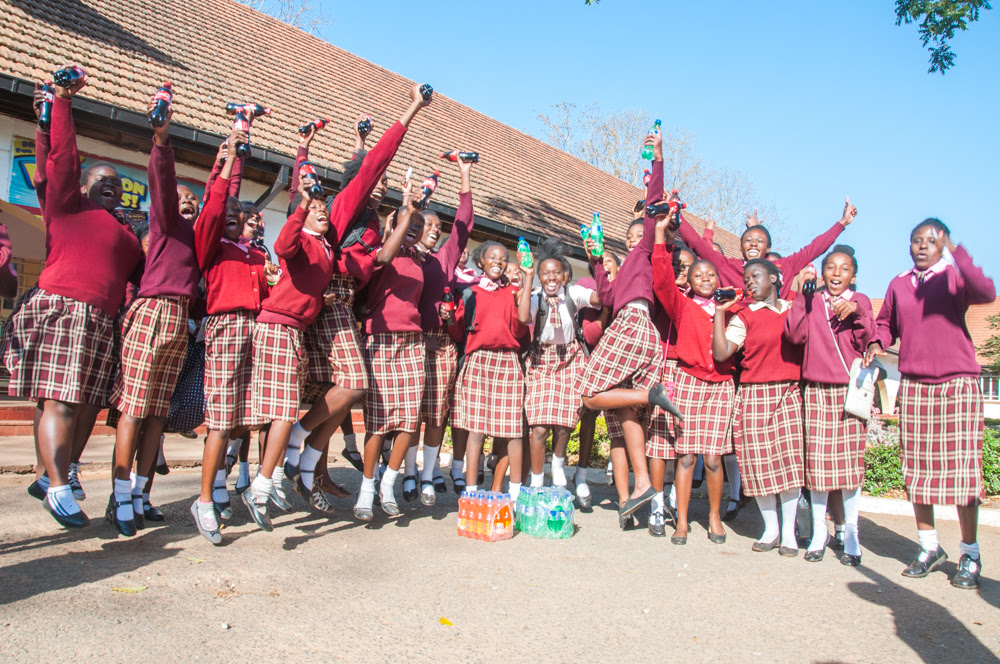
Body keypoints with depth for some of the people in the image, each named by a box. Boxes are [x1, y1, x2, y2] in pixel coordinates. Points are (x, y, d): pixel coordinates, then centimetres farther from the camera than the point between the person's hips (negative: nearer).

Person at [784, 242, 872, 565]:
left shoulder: (860, 302, 9)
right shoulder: (811, 301, 8)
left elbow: (869, 344, -2)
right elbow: (795, 335, -8)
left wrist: (858, 313, -16)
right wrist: (803, 294, -11)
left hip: (851, 390, 0)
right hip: (816, 390, 0)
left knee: (851, 462, -1)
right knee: (817, 461, 1)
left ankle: (851, 534, 11)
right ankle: (819, 531, 14)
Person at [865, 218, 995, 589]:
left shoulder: (955, 277, 0)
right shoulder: (898, 286, 11)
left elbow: (986, 293, -22)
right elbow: (886, 323, 23)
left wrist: (955, 252, -30)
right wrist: (877, 343, 3)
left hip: (957, 383, -3)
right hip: (913, 385, 4)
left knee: (962, 468, -2)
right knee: (917, 468, 6)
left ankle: (970, 555, 13)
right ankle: (929, 547, 20)